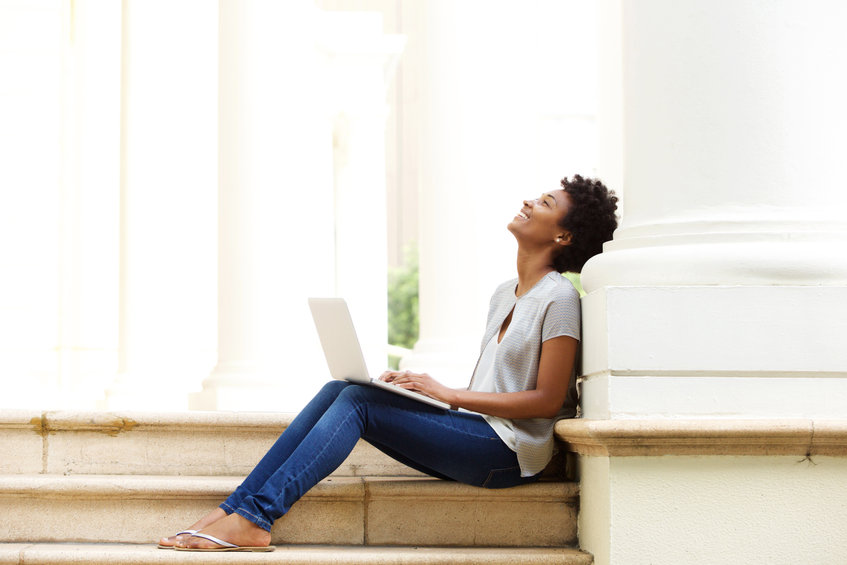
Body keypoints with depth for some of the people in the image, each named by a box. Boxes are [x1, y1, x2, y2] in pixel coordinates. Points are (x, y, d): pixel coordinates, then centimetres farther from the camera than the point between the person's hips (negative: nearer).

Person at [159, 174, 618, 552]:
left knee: (357, 400, -20)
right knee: (338, 389, -9)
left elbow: (548, 400, -13)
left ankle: (254, 519, -23)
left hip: (508, 452, -8)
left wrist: (447, 394, -12)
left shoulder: (559, 298, -7)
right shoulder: (504, 295, 19)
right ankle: (231, 510, -15)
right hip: (471, 436, 8)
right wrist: (417, 383, 3)